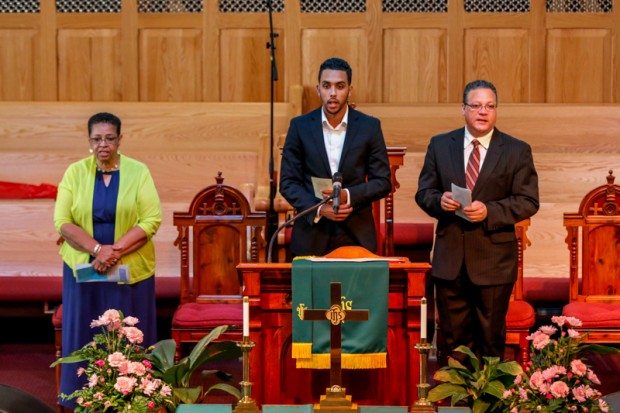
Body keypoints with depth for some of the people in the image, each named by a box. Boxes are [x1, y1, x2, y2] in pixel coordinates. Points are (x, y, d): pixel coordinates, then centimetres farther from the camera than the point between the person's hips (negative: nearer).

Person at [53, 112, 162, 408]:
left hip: (130, 269, -1)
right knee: (84, 337, 3)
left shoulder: (138, 172, 0)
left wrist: (115, 250, -18)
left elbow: (152, 220, -8)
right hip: (83, 267, 1)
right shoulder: (75, 172, 3)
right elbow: (62, 221, -4)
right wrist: (98, 249, -17)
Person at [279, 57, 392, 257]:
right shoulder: (300, 126, 2)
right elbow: (288, 182, 2)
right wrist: (318, 208, -13)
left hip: (357, 235, 0)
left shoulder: (370, 126, 1)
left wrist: (348, 195, -14)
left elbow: (383, 182, 3)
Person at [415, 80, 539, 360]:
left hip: (494, 259, -2)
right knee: (453, 334, 10)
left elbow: (528, 201, -5)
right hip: (450, 258, 2)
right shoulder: (440, 145, 7)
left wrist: (489, 211, -20)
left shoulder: (517, 151, 0)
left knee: (491, 336, 9)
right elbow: (423, 192, 8)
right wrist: (439, 201, -16)